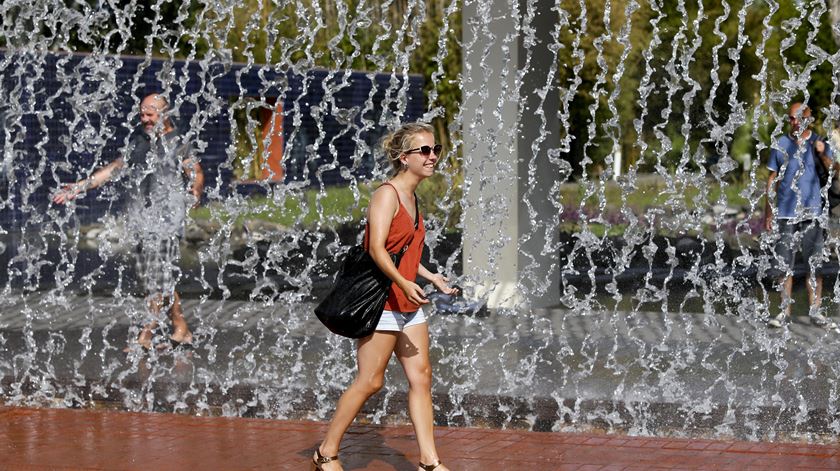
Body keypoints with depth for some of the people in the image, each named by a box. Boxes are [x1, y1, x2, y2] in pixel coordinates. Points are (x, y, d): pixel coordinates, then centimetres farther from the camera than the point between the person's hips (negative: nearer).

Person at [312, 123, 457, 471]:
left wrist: (433, 278, 24)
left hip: (408, 303, 9)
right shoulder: (387, 195, -13)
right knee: (370, 381, -4)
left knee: (421, 377, 5)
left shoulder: (412, 198, 13)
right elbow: (377, 249, -24)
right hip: (381, 300, -9)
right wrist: (403, 282, -36)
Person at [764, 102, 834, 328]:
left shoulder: (819, 143, 4)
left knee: (814, 264, 0)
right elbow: (773, 180, 10)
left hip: (812, 212, -1)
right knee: (785, 265, 3)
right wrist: (768, 212, 7)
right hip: (786, 212, 1)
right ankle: (785, 311, 8)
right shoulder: (781, 145, 7)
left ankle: (815, 311, 6)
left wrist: (823, 155, -23)